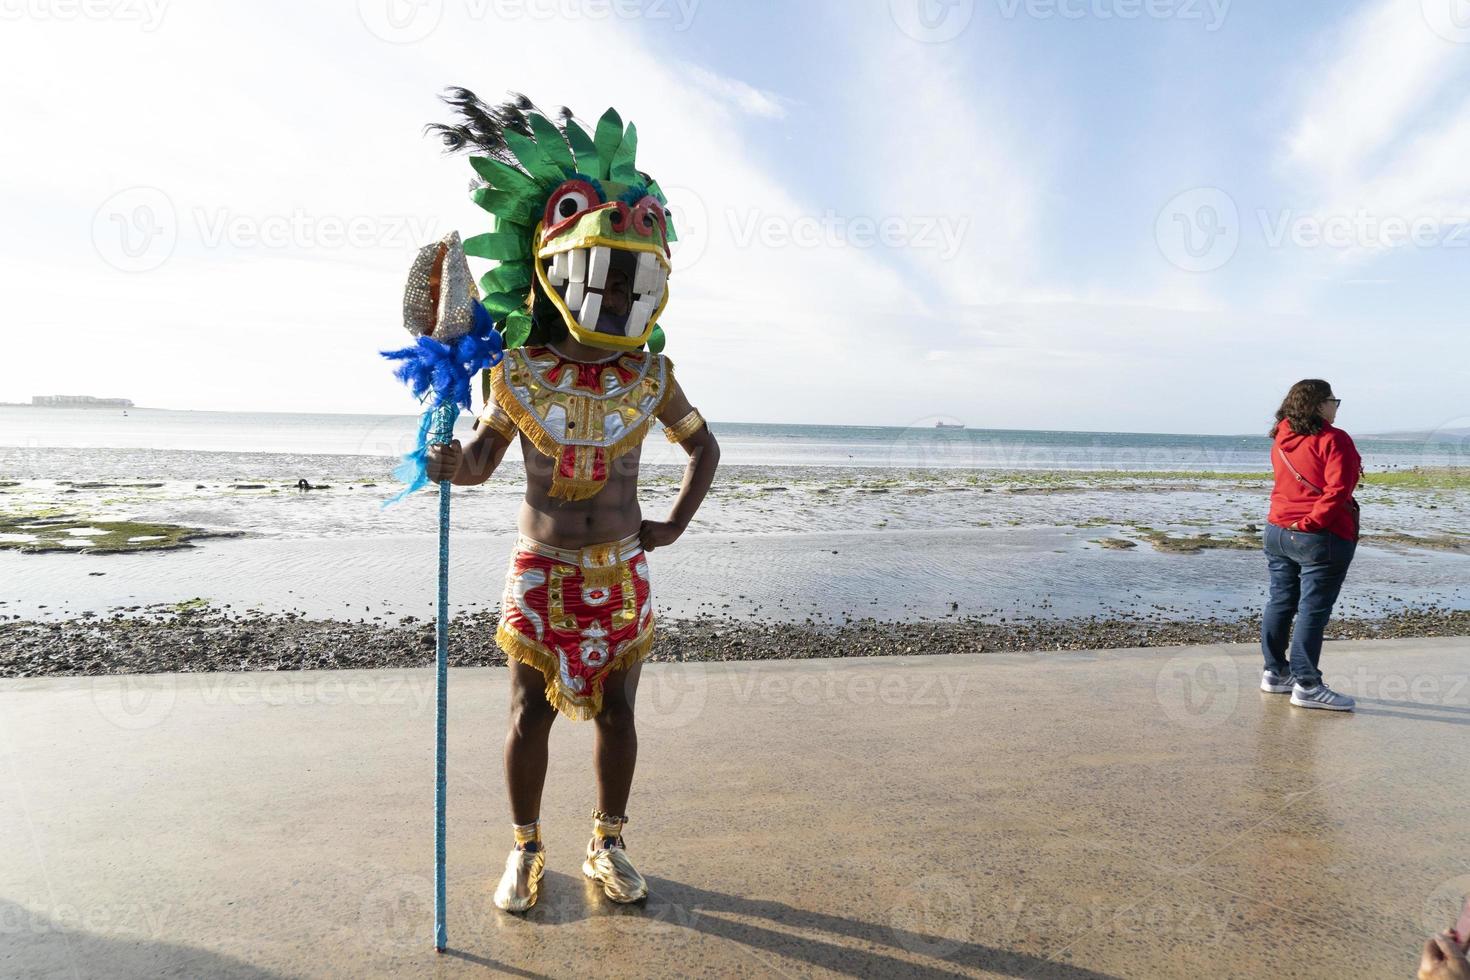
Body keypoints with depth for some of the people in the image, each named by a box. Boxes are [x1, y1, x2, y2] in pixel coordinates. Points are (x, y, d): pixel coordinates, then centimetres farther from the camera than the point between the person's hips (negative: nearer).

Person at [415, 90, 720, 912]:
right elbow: (481, 462, 2)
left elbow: (705, 447, 10)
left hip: (621, 571, 1)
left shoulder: (649, 375, -4)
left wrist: (675, 528, 4)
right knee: (531, 715, 6)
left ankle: (608, 845, 28)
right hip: (541, 570, -1)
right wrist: (451, 462, -21)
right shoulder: (518, 371, -7)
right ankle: (526, 850, 27)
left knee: (616, 711, 9)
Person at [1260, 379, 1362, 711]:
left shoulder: (1282, 439, 9)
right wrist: (1310, 522, -16)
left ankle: (1275, 672, 21)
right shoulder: (1333, 440, -13)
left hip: (1278, 531, 7)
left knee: (1280, 603, 13)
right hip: (1320, 538, -7)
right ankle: (1306, 685, 1)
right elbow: (1337, 491, -21)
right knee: (1313, 610, -3)